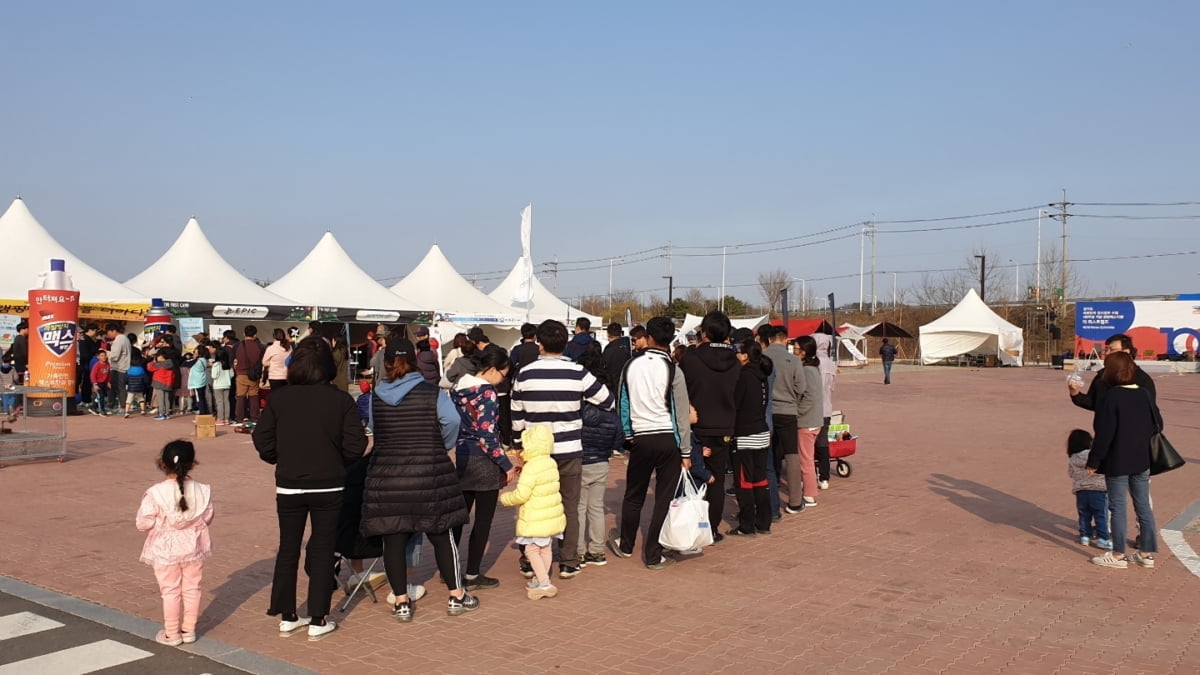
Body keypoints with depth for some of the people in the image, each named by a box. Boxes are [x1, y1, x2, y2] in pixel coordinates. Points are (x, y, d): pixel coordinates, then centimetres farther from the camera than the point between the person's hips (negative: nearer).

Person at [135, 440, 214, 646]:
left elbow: (143, 523, -16)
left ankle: (171, 634, 19)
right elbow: (207, 518, 1)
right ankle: (189, 630, 23)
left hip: (166, 550, -2)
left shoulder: (156, 493, -18)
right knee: (192, 589, 14)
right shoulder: (201, 491, -9)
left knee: (170, 591, 10)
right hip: (193, 548, 2)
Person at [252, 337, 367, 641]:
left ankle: (287, 616, 23)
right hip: (328, 487, -1)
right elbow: (355, 447, -11)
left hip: (288, 486, 1)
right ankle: (318, 621, 12)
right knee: (323, 551, 9)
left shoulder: (279, 399, -7)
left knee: (288, 549, 15)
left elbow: (263, 442, -5)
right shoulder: (341, 400, -10)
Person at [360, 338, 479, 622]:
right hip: (429, 475, -1)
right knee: (441, 536, 10)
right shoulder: (432, 393, -5)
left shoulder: (375, 397, 1)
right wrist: (443, 446, -1)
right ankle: (456, 596, 19)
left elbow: (372, 430, -1)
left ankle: (401, 602, 13)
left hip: (386, 477, 1)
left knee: (393, 540, 8)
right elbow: (452, 420, -18)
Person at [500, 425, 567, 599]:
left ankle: (544, 584, -2)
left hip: (536, 520, -9)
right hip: (552, 516, 9)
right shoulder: (552, 464, 6)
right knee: (546, 548, 17)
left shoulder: (530, 468, -21)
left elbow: (521, 495, -22)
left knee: (532, 550, 0)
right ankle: (541, 579, 28)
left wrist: (505, 498, -3)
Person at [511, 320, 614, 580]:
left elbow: (517, 416, 3)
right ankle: (568, 563, 15)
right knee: (570, 507, 10)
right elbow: (608, 401, 1)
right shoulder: (578, 373, -9)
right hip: (569, 451, -1)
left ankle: (529, 563, 19)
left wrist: (519, 446, 17)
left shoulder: (524, 374, -5)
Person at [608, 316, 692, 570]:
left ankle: (625, 545, 34)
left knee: (634, 495, 17)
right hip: (668, 439, -3)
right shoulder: (672, 370, -8)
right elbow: (682, 414, -6)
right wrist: (686, 452, 0)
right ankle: (653, 555, 9)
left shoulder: (631, 365, 0)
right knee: (664, 498, 5)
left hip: (640, 438, 3)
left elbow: (622, 403, 6)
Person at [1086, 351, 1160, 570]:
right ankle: (1147, 553, 19)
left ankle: (1118, 555, 7)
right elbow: (1157, 425, 9)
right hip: (1142, 461, 6)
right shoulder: (1144, 395, 3)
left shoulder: (1110, 397, -16)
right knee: (1143, 506, 12)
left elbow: (1104, 434, -17)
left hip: (1117, 463, -6)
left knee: (1117, 507, 1)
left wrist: (1094, 461, -10)